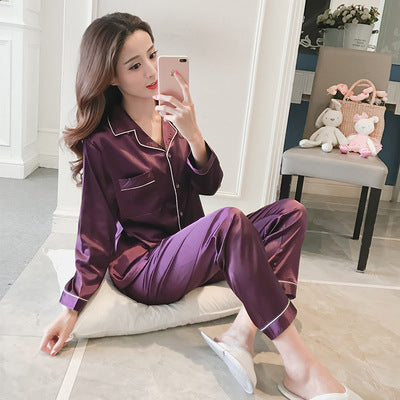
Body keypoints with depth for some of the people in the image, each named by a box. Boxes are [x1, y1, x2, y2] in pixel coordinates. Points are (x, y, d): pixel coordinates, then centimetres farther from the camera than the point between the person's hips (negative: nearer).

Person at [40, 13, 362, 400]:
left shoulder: (173, 114, 5)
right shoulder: (102, 143, -10)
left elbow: (209, 185, -1)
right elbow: (96, 230, -6)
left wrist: (192, 134, -19)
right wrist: (72, 307, -9)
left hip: (193, 251, 7)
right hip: (142, 267, -6)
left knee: (290, 213, -9)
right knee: (230, 220, -35)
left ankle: (241, 332, -25)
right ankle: (299, 368, -29)